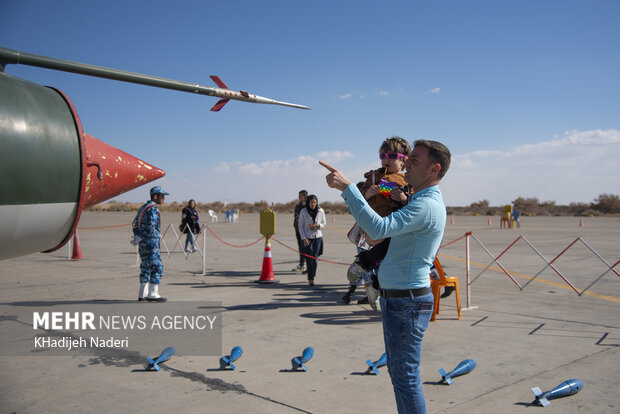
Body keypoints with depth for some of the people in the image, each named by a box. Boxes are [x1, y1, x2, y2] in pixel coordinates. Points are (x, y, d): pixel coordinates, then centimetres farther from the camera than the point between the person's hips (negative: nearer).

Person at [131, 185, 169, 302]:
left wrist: (137, 236, 8)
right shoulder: (153, 209, -14)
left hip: (143, 244, 10)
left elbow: (135, 223, 19)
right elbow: (150, 227, -23)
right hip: (151, 243, -10)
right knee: (157, 267, -6)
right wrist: (140, 238, -11)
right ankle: (153, 294, -5)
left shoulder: (143, 207, 17)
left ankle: (142, 294, 19)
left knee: (145, 268, 15)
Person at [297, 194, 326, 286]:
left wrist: (318, 225, -13)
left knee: (315, 259, 2)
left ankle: (312, 277, 17)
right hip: (307, 238, -2)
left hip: (317, 237, 2)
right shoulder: (303, 211, -7)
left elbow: (324, 223, 10)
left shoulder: (321, 211, -2)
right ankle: (310, 279, -1)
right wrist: (304, 238, -9)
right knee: (309, 259, -6)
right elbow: (300, 226, -2)